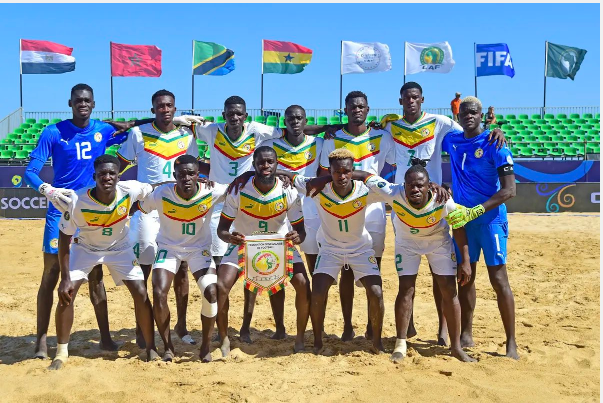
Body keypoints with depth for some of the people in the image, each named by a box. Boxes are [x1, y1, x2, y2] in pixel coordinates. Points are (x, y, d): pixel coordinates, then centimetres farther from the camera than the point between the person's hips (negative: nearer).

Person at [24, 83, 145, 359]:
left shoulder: (103, 130, 2)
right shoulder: (53, 132, -8)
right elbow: (30, 172, -13)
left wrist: (129, 124, -6)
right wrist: (47, 190, -31)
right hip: (60, 211, -3)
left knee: (96, 275, 9)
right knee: (51, 275, 0)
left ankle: (105, 337, 17)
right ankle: (41, 340, 9)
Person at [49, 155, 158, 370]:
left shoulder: (129, 190, -29)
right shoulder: (79, 201, -32)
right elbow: (64, 239, -21)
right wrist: (65, 278, -23)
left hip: (120, 248, 1)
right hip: (85, 248, -1)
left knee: (141, 293, -8)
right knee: (66, 293, -13)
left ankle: (151, 349, 9)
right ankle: (61, 352, 6)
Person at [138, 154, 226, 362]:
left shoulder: (211, 192, -21)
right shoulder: (161, 194, -23)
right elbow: (138, 208, -5)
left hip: (199, 249, 0)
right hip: (169, 248, 0)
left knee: (212, 292, -19)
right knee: (158, 293, -18)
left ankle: (205, 347, 2)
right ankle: (168, 347, 5)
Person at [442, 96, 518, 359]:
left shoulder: (494, 145, -11)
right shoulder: (452, 140, 5)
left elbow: (509, 190, -16)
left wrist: (473, 212, -24)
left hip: (490, 220, -5)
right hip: (462, 219, 6)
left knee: (499, 280, -5)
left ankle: (511, 343, 4)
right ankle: (466, 335, 23)